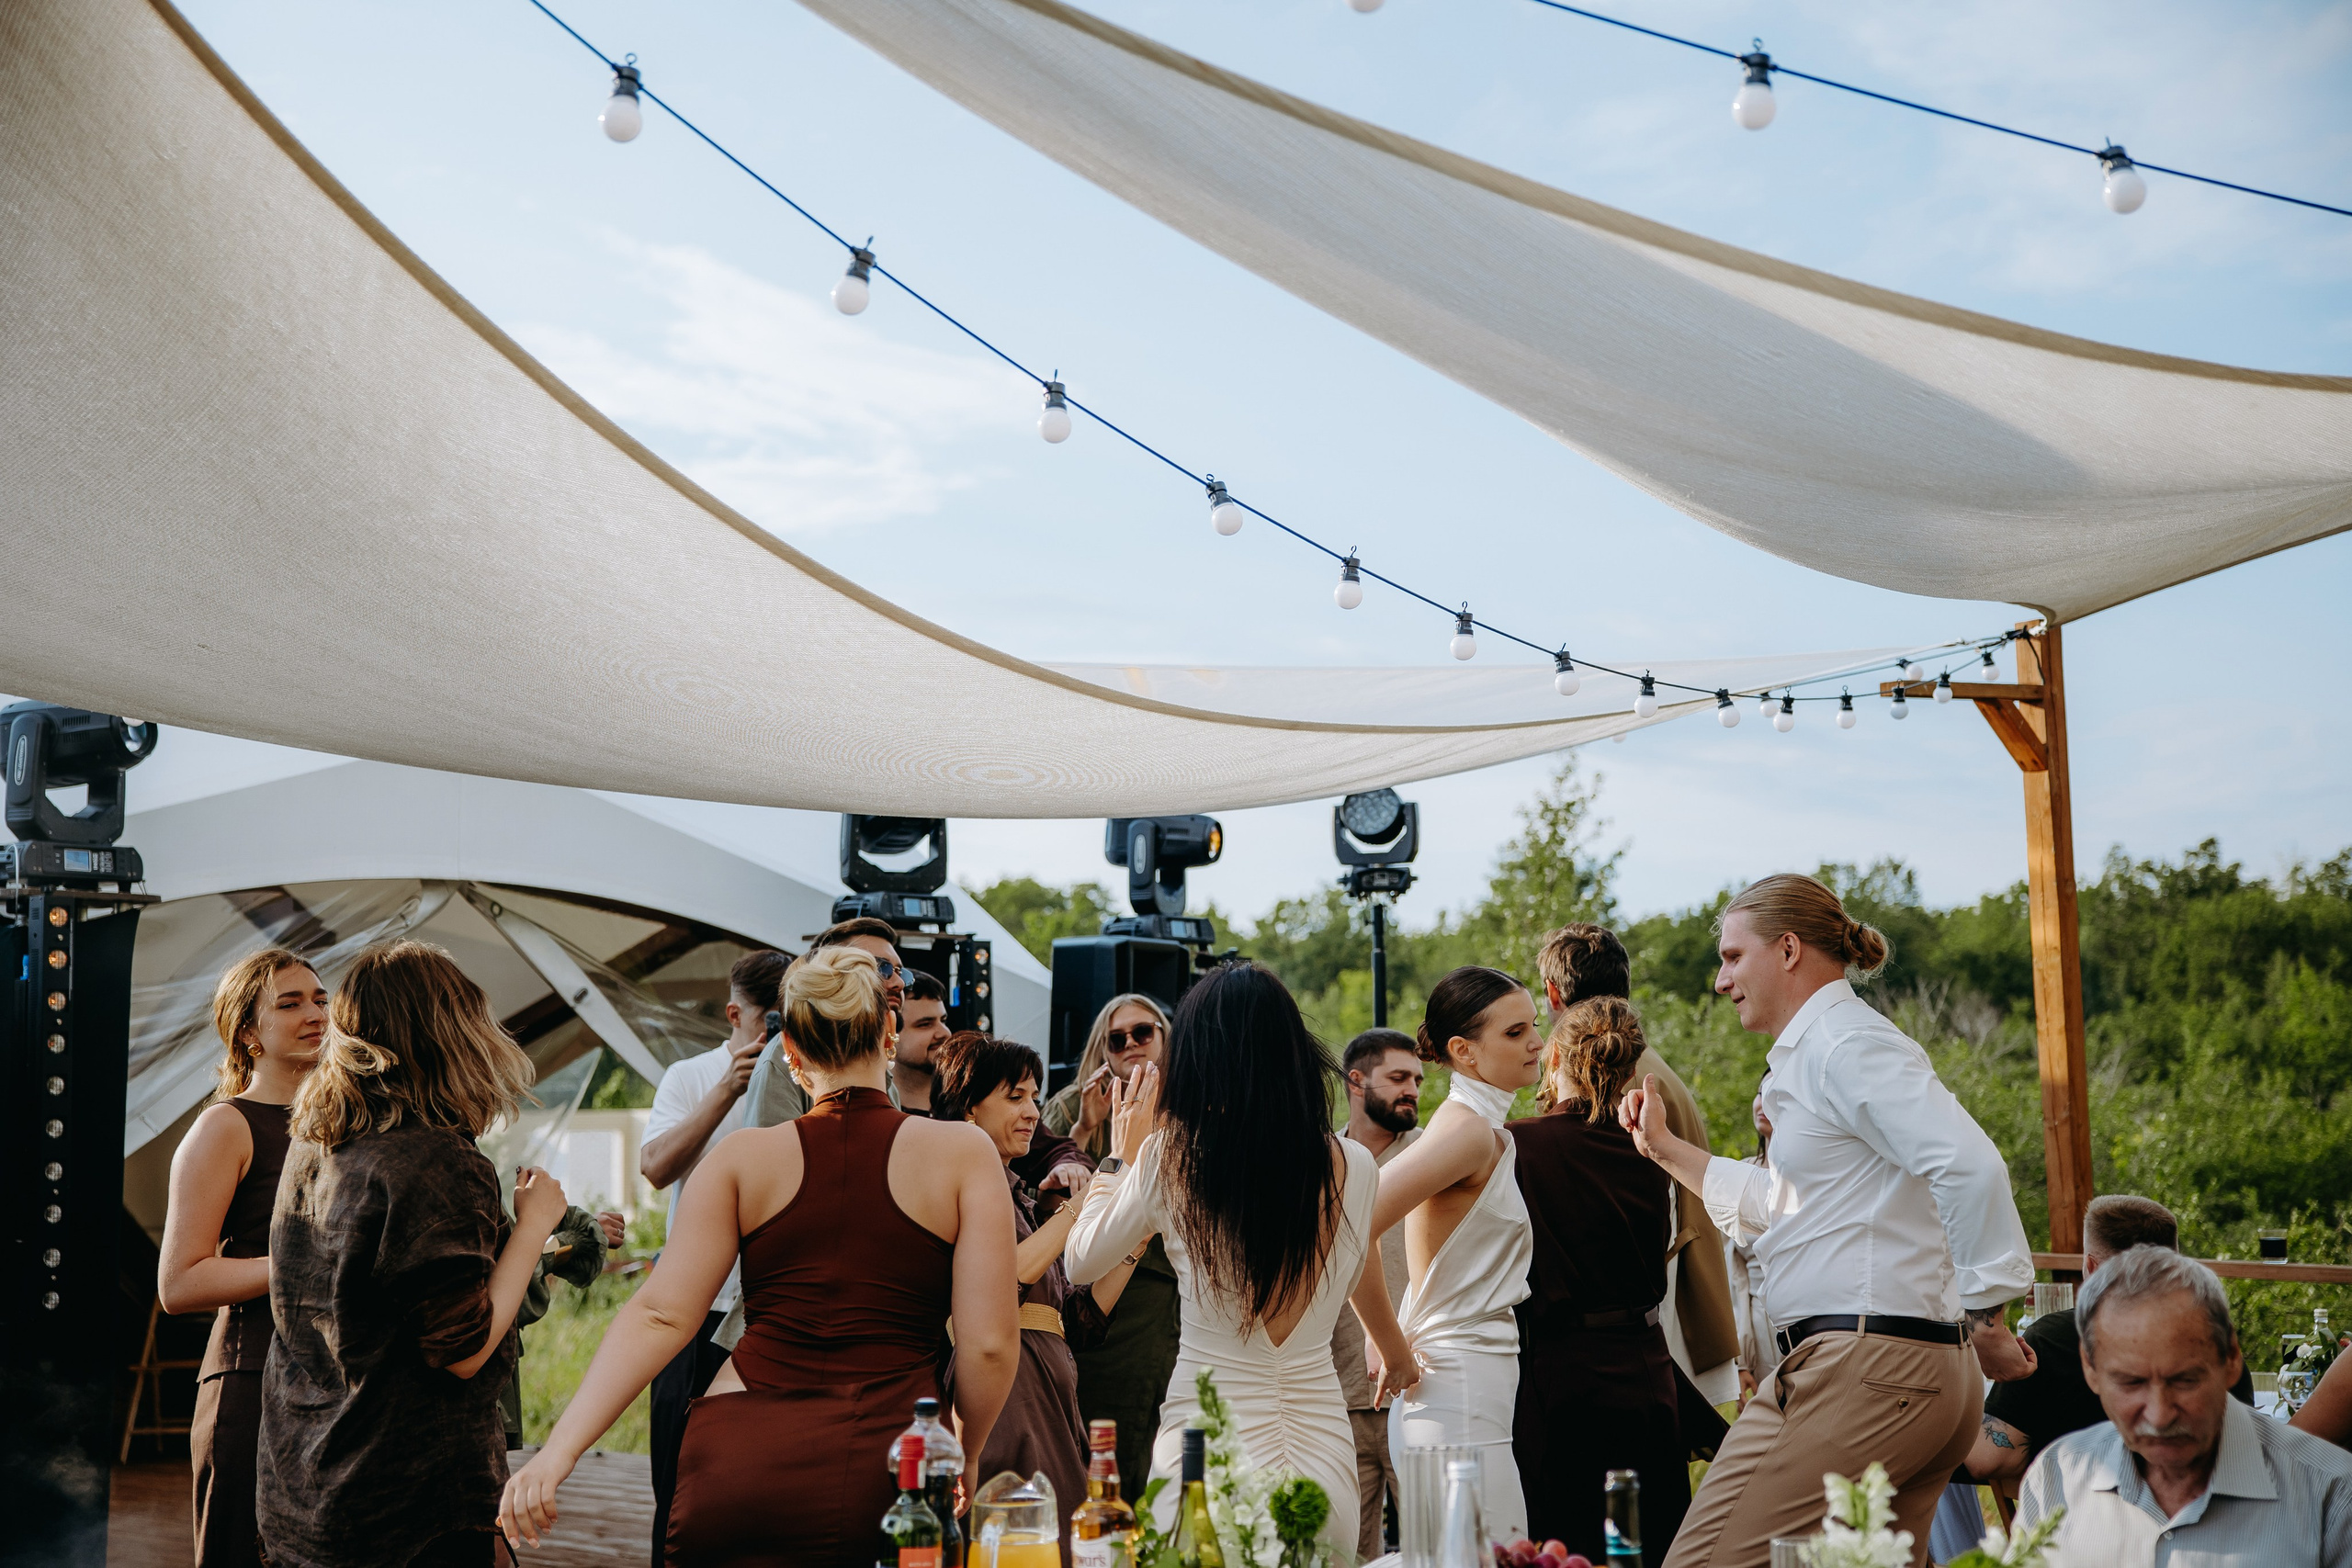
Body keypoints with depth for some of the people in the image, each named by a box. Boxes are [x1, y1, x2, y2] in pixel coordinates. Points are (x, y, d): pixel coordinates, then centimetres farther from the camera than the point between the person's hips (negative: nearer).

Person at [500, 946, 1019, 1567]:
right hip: (891, 1469, -1)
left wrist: (558, 1452, -5)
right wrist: (959, 1465, 12)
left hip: (745, 1460, 1)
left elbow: (661, 1315, -4)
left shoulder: (742, 1158, 6)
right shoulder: (963, 1152, 1)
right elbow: (990, 1344, -4)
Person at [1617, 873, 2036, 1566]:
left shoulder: (1844, 1044, -10)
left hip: (1862, 1369, -11)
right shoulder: (1812, 1053, 22)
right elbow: (1777, 1207, 33)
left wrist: (1984, 1313, -18)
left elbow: (1969, 1166, -22)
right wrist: (1666, 1147, 31)